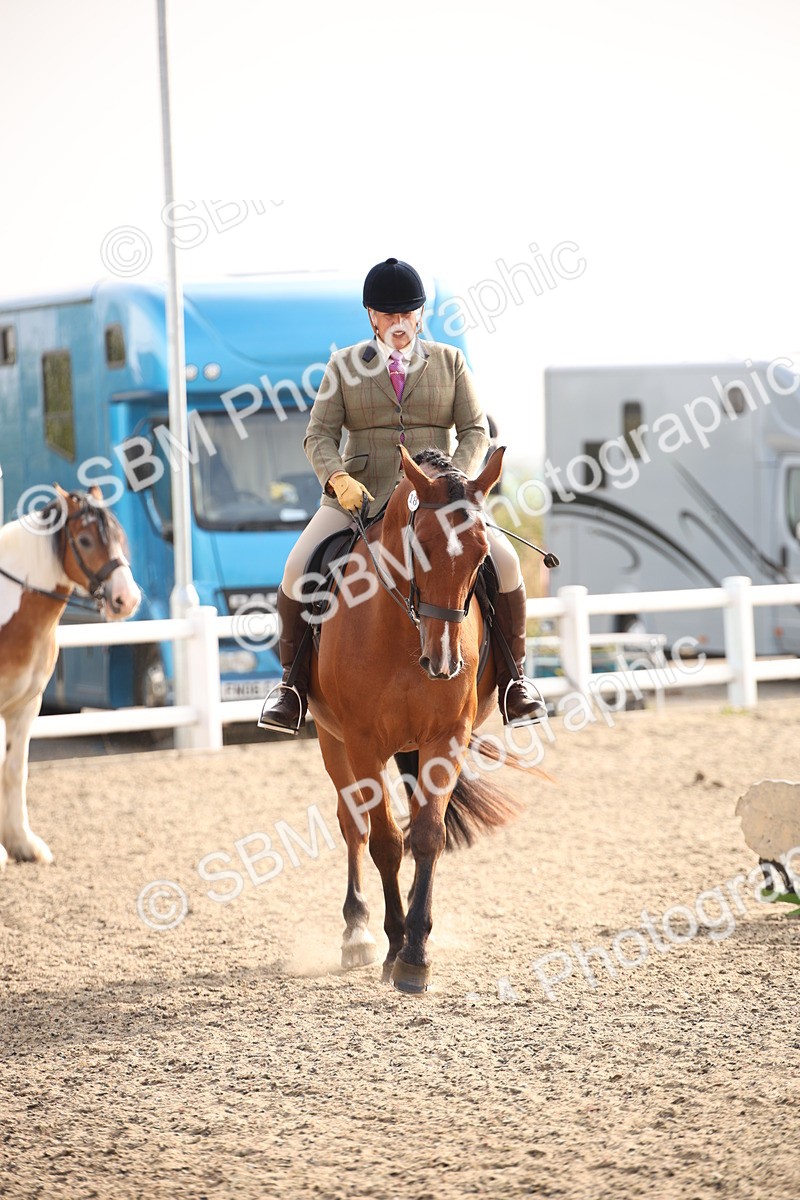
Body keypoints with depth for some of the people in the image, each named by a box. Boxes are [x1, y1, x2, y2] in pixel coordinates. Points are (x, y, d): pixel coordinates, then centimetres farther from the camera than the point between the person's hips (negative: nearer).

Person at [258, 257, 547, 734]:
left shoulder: (449, 362, 9)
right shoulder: (345, 367, 8)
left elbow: (476, 431, 4)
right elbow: (320, 435, 1)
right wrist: (338, 479, -20)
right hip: (359, 496, 0)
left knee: (504, 562, -23)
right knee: (298, 570, -24)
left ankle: (513, 677, -6)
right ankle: (294, 682, -6)